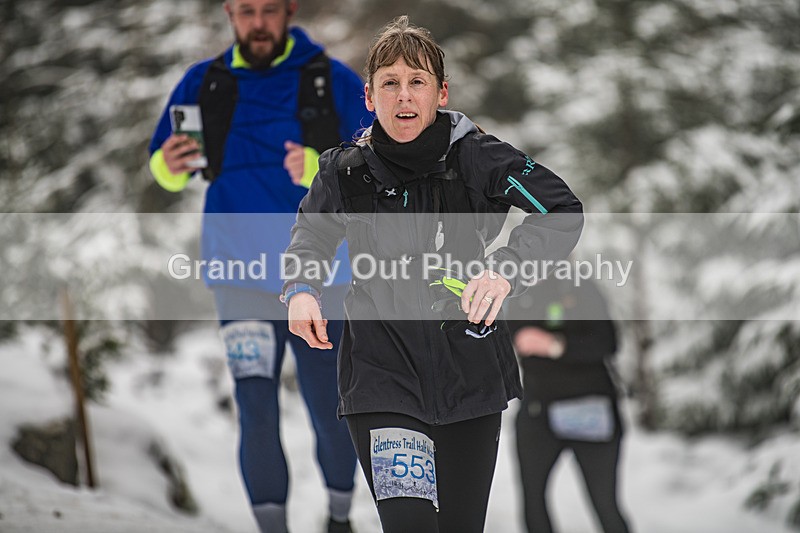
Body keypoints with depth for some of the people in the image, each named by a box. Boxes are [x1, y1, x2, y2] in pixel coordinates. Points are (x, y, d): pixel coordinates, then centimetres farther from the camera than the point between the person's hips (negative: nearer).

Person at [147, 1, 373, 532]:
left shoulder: (334, 81, -1)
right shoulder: (204, 84, 5)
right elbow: (166, 171, 12)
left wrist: (319, 170, -21)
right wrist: (169, 165, -12)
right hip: (242, 280, 1)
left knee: (332, 415, 4)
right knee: (257, 414, -10)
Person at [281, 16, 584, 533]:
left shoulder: (475, 156, -8)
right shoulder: (345, 171, -2)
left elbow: (564, 211, -10)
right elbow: (312, 237, 18)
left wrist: (506, 267, -27)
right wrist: (301, 290, -3)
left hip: (470, 371, 1)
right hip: (381, 374, -1)